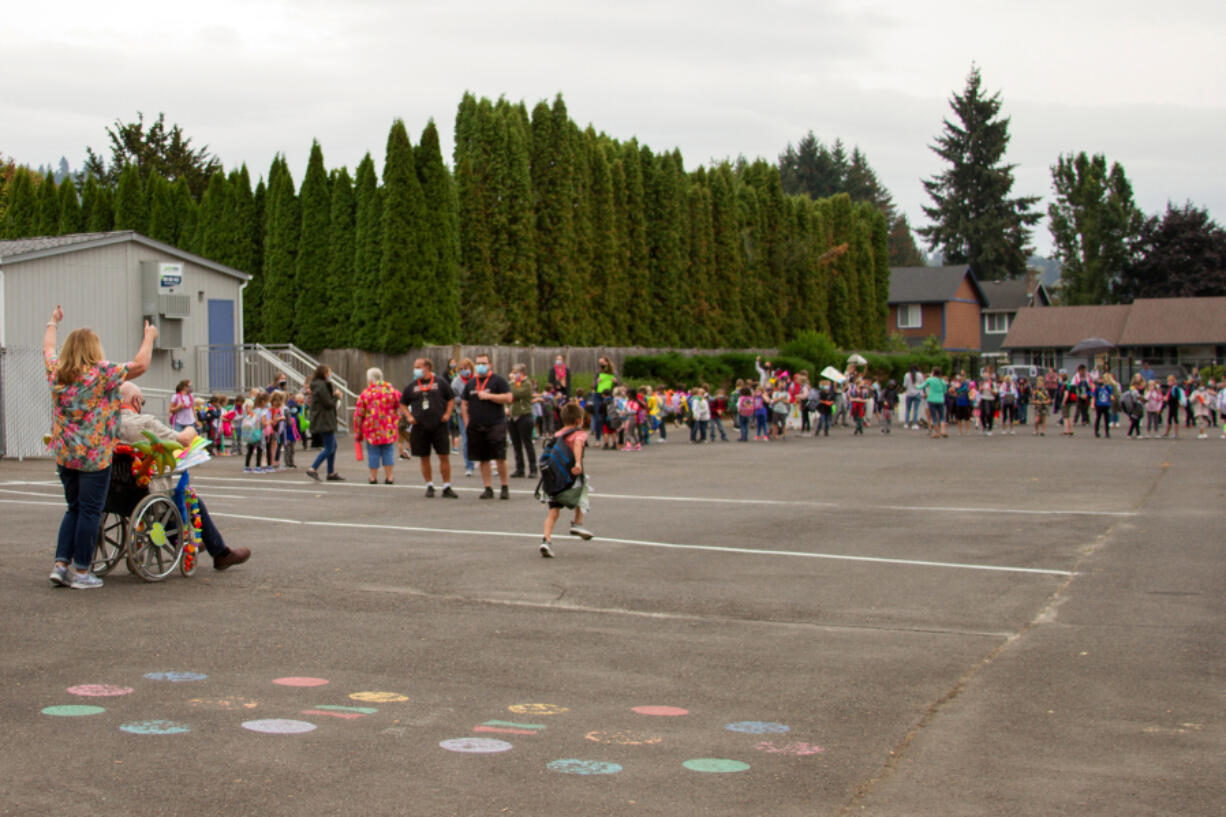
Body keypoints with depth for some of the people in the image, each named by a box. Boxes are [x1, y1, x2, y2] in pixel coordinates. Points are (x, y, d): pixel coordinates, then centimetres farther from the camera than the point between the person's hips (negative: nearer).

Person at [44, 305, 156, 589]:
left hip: (64, 454, 6)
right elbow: (140, 365, -11)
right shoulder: (101, 373, -12)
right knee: (90, 511, 0)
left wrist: (53, 323, 43)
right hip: (94, 455, -6)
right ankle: (81, 572, 3)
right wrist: (149, 337, 4)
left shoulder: (55, 371, 5)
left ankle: (60, 564, 11)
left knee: (74, 509, 17)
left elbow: (48, 348, 26)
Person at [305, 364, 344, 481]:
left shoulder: (319, 385, 15)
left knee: (333, 446, 14)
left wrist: (335, 394, 5)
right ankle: (313, 469, -9)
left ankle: (332, 473, 17)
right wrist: (336, 396, -2)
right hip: (325, 422, -11)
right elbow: (329, 403, -18)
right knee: (329, 448, -8)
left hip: (324, 422, 11)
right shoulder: (321, 386, -17)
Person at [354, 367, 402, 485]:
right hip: (388, 429, 1)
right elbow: (401, 407, 0)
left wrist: (358, 433, 8)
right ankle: (389, 477, 5)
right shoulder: (392, 390, 1)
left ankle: (373, 477, 10)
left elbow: (358, 415, 0)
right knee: (388, 451, 7)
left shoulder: (365, 394, -2)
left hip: (371, 429, -1)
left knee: (373, 452, 6)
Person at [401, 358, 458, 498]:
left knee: (444, 457, -3)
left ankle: (447, 488, 3)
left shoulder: (440, 382, 3)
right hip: (420, 427, 2)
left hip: (439, 426, -2)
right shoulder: (411, 386, 8)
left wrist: (447, 414, -2)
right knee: (424, 458, 6)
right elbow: (403, 404, 17)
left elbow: (451, 399, 10)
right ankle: (429, 486, 17)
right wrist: (409, 416, 2)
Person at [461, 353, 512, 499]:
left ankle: (505, 488, 0)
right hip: (476, 427, 5)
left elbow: (508, 398, -8)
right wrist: (467, 421, 8)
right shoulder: (470, 383, 15)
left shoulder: (498, 380, 1)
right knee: (483, 459, 6)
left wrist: (488, 396, -14)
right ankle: (488, 488, 13)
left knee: (500, 457, -10)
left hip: (495, 425, -5)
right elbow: (464, 404, 20)